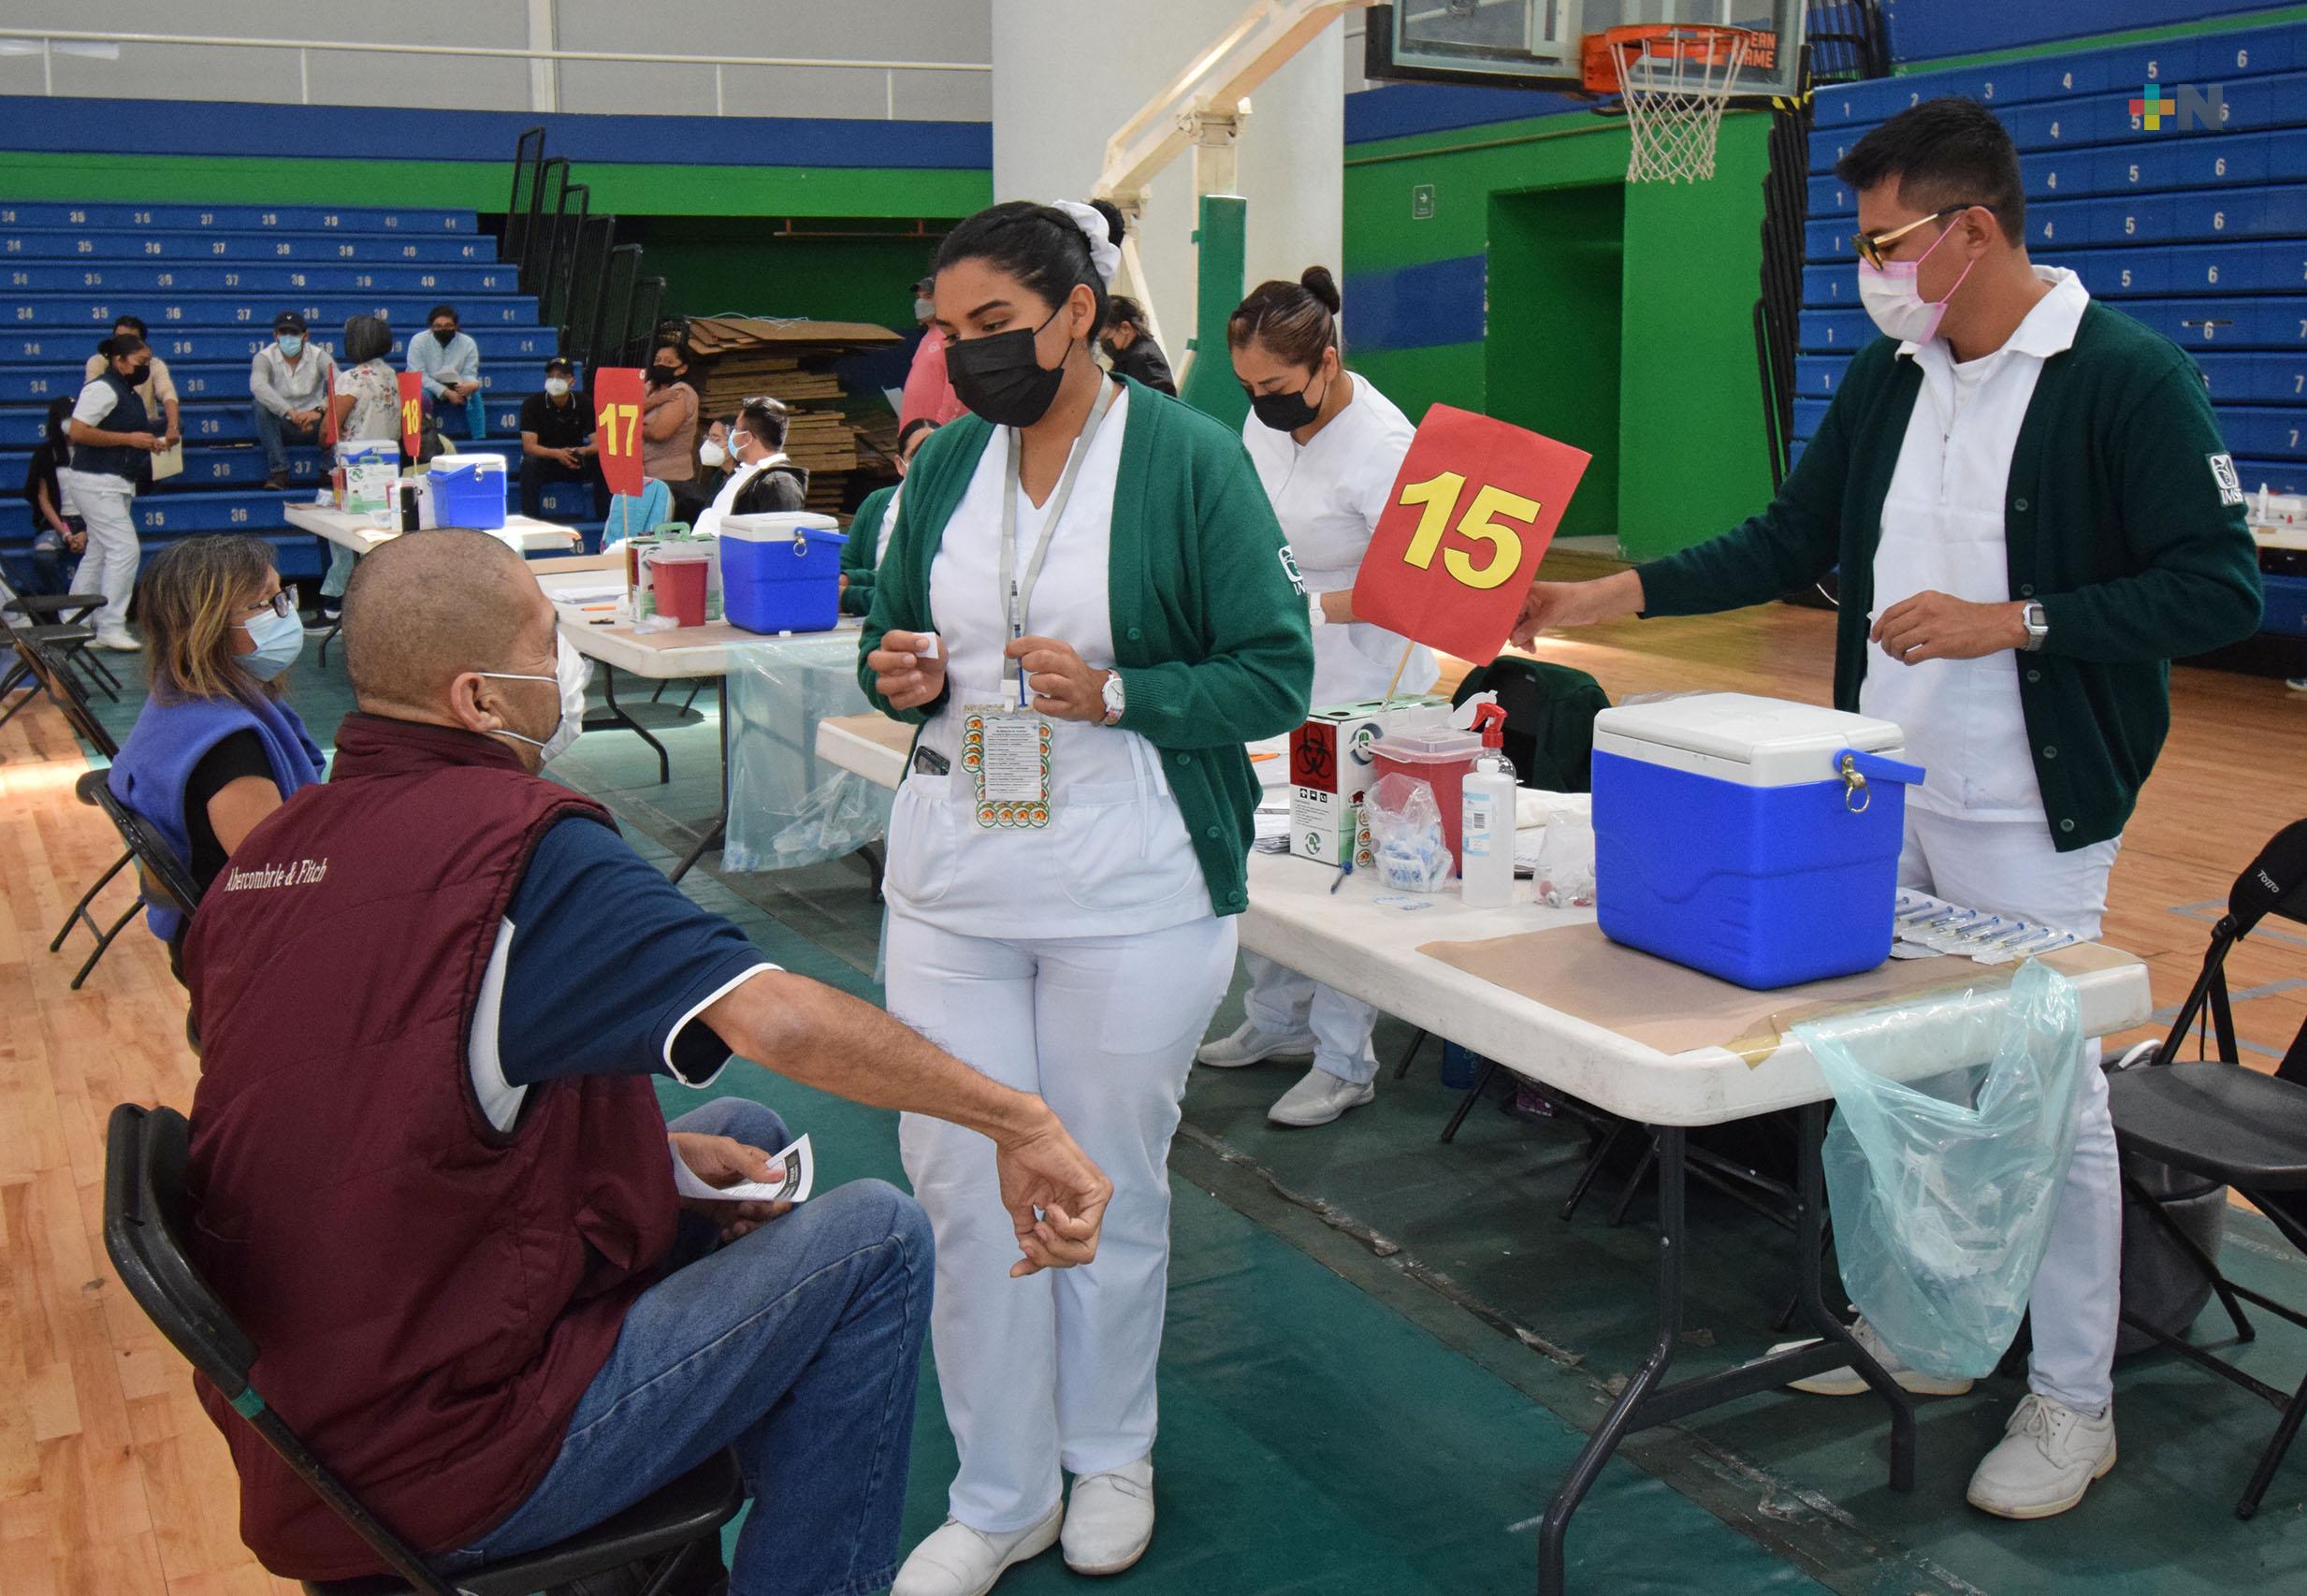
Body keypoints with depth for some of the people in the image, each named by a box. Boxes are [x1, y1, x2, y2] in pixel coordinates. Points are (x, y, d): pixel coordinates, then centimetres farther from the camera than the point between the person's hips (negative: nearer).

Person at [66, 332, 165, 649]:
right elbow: (78, 432, -23)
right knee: (125, 548, -15)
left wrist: (150, 442, 10)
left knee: (99, 554, 13)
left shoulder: (128, 392, 16)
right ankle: (111, 628, -11)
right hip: (97, 483, -11)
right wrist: (128, 438, -22)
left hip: (117, 484, 11)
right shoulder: (102, 388, -14)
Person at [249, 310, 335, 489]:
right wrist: (291, 413, -43)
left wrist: (319, 410, -42)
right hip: (280, 423, 0)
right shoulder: (264, 358, -8)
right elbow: (258, 386, -29)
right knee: (261, 405, -30)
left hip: (313, 422, 0)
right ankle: (279, 471, -30)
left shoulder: (319, 357, -5)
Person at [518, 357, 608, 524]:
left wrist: (584, 451, -37)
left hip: (575, 463, 2)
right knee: (529, 464, -34)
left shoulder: (583, 403, -6)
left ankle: (605, 518, -15)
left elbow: (599, 443, -12)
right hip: (544, 461, -2)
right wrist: (557, 453, -39)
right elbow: (529, 446, -20)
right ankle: (529, 520, -27)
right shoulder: (532, 404, -12)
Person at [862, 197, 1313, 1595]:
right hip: (954, 874, 5)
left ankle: (1110, 1454, 35)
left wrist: (1116, 694, -22)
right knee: (960, 1185, 5)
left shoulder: (1191, 458, -7)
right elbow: (897, 632, 19)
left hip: (1131, 887, -4)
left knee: (1110, 1184, 10)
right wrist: (902, 676, -4)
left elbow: (1276, 675, -8)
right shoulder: (946, 462, 8)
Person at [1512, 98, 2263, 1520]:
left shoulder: (2129, 377, -12)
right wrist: (1602, 597, 5)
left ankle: (2074, 1402, 20)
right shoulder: (1888, 377, 8)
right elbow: (1787, 545, 13)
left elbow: (2221, 589, -14)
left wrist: (2007, 623, -21)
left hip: (2028, 814, -6)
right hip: (1881, 794, 7)